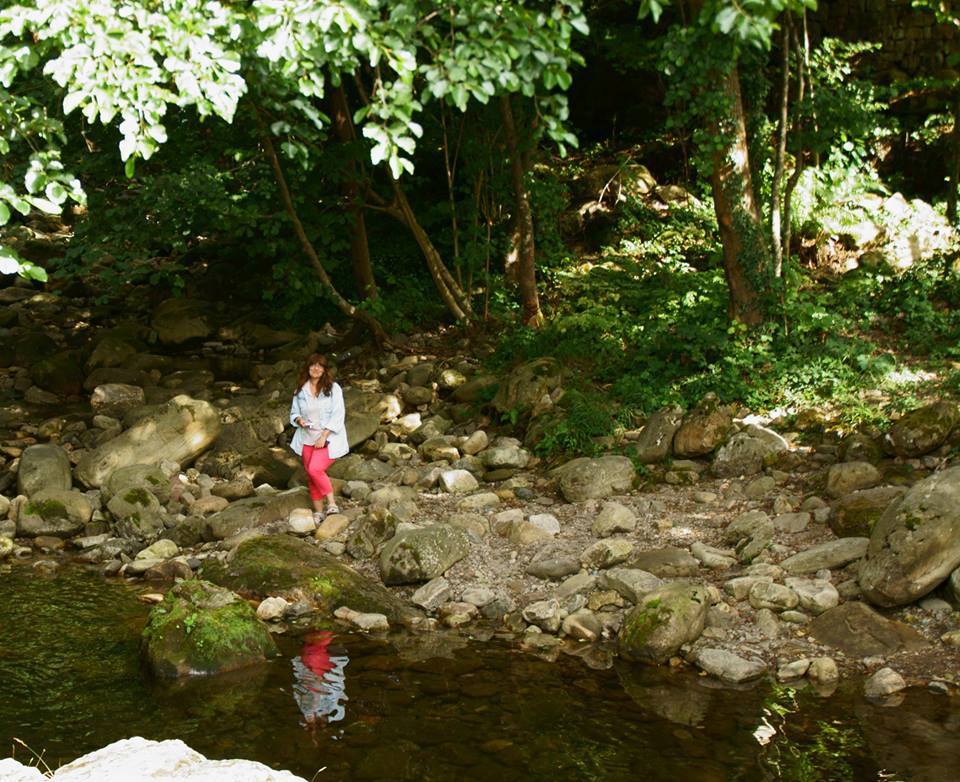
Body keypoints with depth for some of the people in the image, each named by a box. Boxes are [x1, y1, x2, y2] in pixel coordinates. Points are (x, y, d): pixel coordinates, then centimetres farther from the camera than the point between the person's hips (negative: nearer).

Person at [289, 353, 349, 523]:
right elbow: (294, 413, 16)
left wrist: (323, 436, -16)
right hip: (307, 439, 5)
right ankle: (318, 512, 16)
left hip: (328, 439, -5)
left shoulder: (333, 388, -7)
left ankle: (331, 503, -10)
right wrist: (299, 420, -9)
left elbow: (338, 415, -10)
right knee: (311, 476, 6)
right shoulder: (300, 391, 6)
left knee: (315, 469, -23)